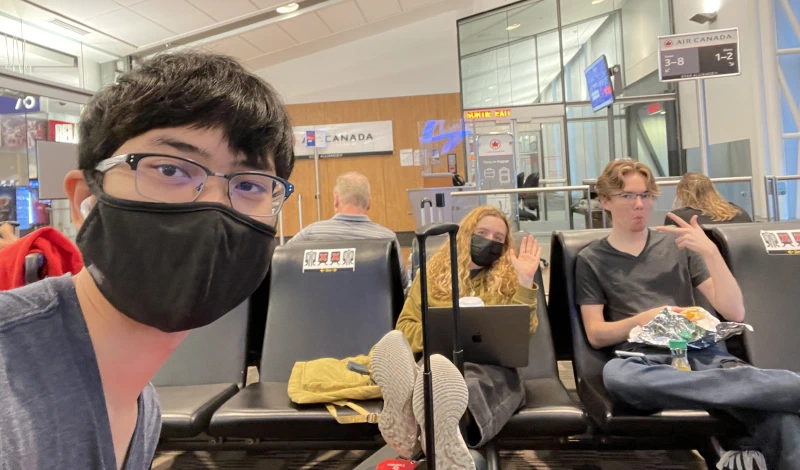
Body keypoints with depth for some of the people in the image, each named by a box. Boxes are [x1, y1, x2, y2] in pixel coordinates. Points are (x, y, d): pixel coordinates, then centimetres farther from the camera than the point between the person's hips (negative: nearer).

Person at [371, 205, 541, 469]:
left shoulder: (509, 278, 20)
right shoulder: (434, 271, 21)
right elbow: (406, 327, 17)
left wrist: (526, 281, -2)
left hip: (490, 367, 0)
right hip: (437, 359, 1)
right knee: (394, 341, -38)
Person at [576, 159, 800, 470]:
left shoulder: (677, 244, 16)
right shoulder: (592, 260, 10)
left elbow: (734, 313, 8)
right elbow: (596, 335, 3)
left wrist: (711, 252, -6)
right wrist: (643, 319, -15)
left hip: (699, 351, 1)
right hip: (642, 358, -1)